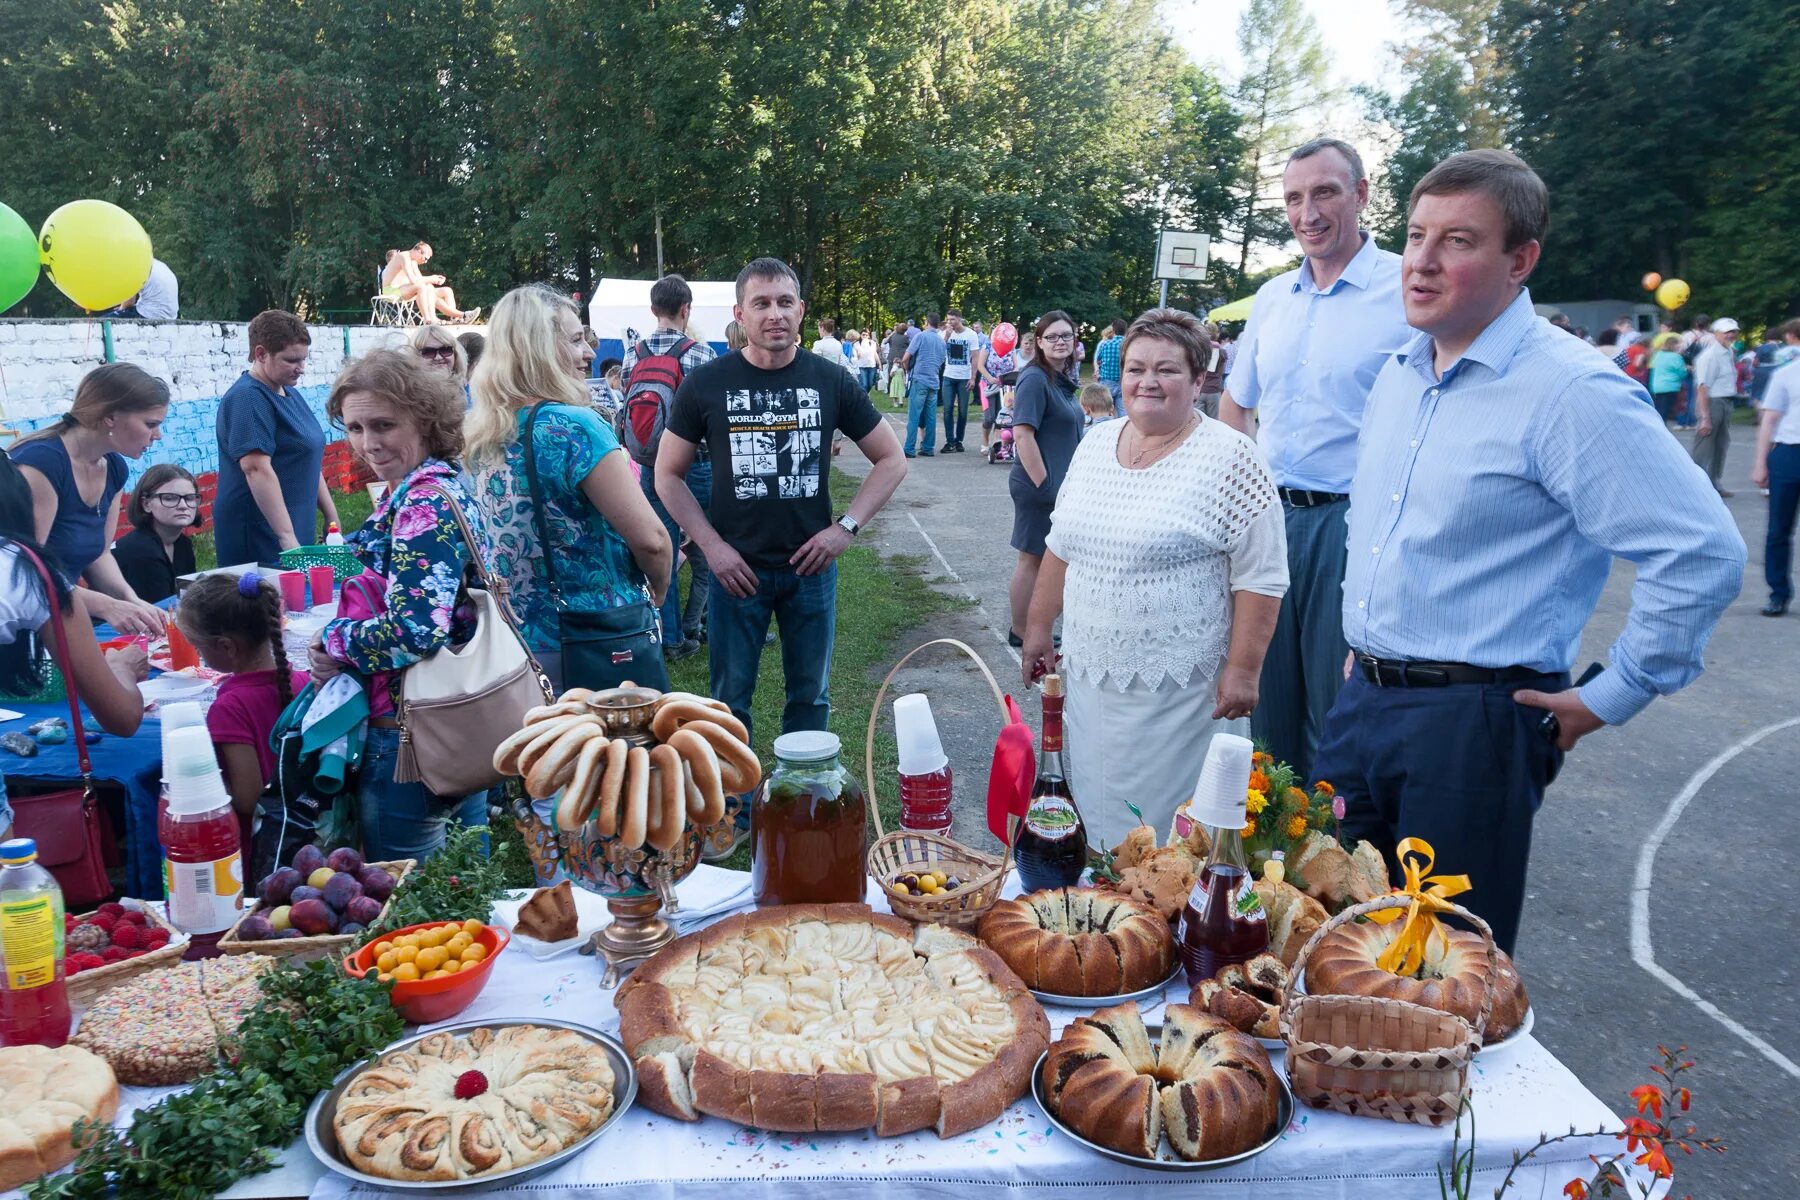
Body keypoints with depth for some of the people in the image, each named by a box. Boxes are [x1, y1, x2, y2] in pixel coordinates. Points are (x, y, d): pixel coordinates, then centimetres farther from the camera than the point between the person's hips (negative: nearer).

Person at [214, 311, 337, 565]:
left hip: (296, 532, 9)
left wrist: (332, 518, 19)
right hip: (260, 540, -9)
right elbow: (257, 469, -24)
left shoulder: (290, 393, 15)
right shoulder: (247, 398, -13)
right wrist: (286, 537, -29)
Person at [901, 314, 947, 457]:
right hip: (934, 382, 5)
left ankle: (909, 449, -9)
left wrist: (909, 371, 10)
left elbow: (905, 359, -7)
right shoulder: (942, 340, 13)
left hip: (919, 380, -5)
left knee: (914, 416, -6)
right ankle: (928, 448, 11)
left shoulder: (921, 336, -5)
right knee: (931, 417, 8)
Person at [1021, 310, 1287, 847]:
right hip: (1089, 677, 6)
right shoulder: (1095, 444, 8)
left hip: (1178, 693, -6)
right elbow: (1061, 545, 16)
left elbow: (1261, 577, -11)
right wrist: (1038, 629, 16)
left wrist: (1242, 670, -15)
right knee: (1092, 810, 15)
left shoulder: (1229, 457, -11)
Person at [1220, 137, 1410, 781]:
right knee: (1269, 698, 15)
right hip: (1268, 516, 6)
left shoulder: (1407, 289, -8)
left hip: (1352, 522, -6)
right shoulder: (1272, 296, 12)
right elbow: (1235, 406, 22)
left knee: (1339, 710, 1)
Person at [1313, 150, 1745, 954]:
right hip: (1362, 702, 7)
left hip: (1471, 726, -7)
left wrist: (1610, 697, -13)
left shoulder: (1572, 392, -16)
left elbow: (1702, 554, -19)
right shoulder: (1399, 374, 10)